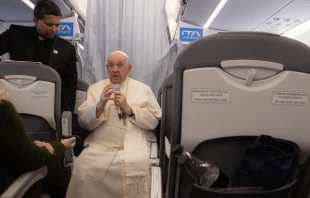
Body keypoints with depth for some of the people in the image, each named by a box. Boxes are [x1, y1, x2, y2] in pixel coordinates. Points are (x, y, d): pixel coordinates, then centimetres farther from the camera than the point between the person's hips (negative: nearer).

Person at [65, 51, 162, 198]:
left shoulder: (143, 89, 14)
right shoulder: (95, 88, 16)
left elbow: (153, 121, 4)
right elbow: (84, 122, 6)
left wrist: (129, 109, -10)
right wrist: (100, 105, -13)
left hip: (135, 144, 0)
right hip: (101, 144, 1)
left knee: (139, 166, -30)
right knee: (84, 167, -27)